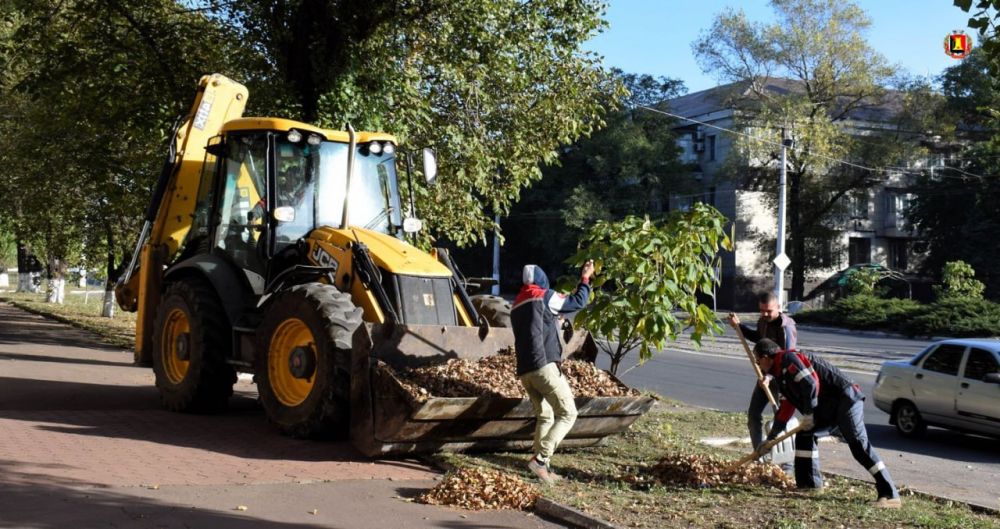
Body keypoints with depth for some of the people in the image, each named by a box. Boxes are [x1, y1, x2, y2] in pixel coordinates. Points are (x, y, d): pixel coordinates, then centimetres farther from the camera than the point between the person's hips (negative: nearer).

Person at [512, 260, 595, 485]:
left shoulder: (516, 305, 19)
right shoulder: (544, 297, -1)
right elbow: (577, 302, 7)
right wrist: (585, 279, 20)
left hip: (524, 371, 8)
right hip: (544, 366, -8)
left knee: (545, 416, 18)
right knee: (567, 414, -3)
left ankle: (539, 463, 9)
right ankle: (540, 459, -14)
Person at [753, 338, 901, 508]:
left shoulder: (788, 359, -10)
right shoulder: (781, 373, 22)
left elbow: (811, 383, -22)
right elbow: (786, 407, 30)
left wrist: (808, 414, -14)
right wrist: (771, 437, 35)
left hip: (845, 399, -10)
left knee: (858, 444, -17)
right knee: (804, 434, 11)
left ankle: (890, 494, -19)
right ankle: (809, 482, 17)